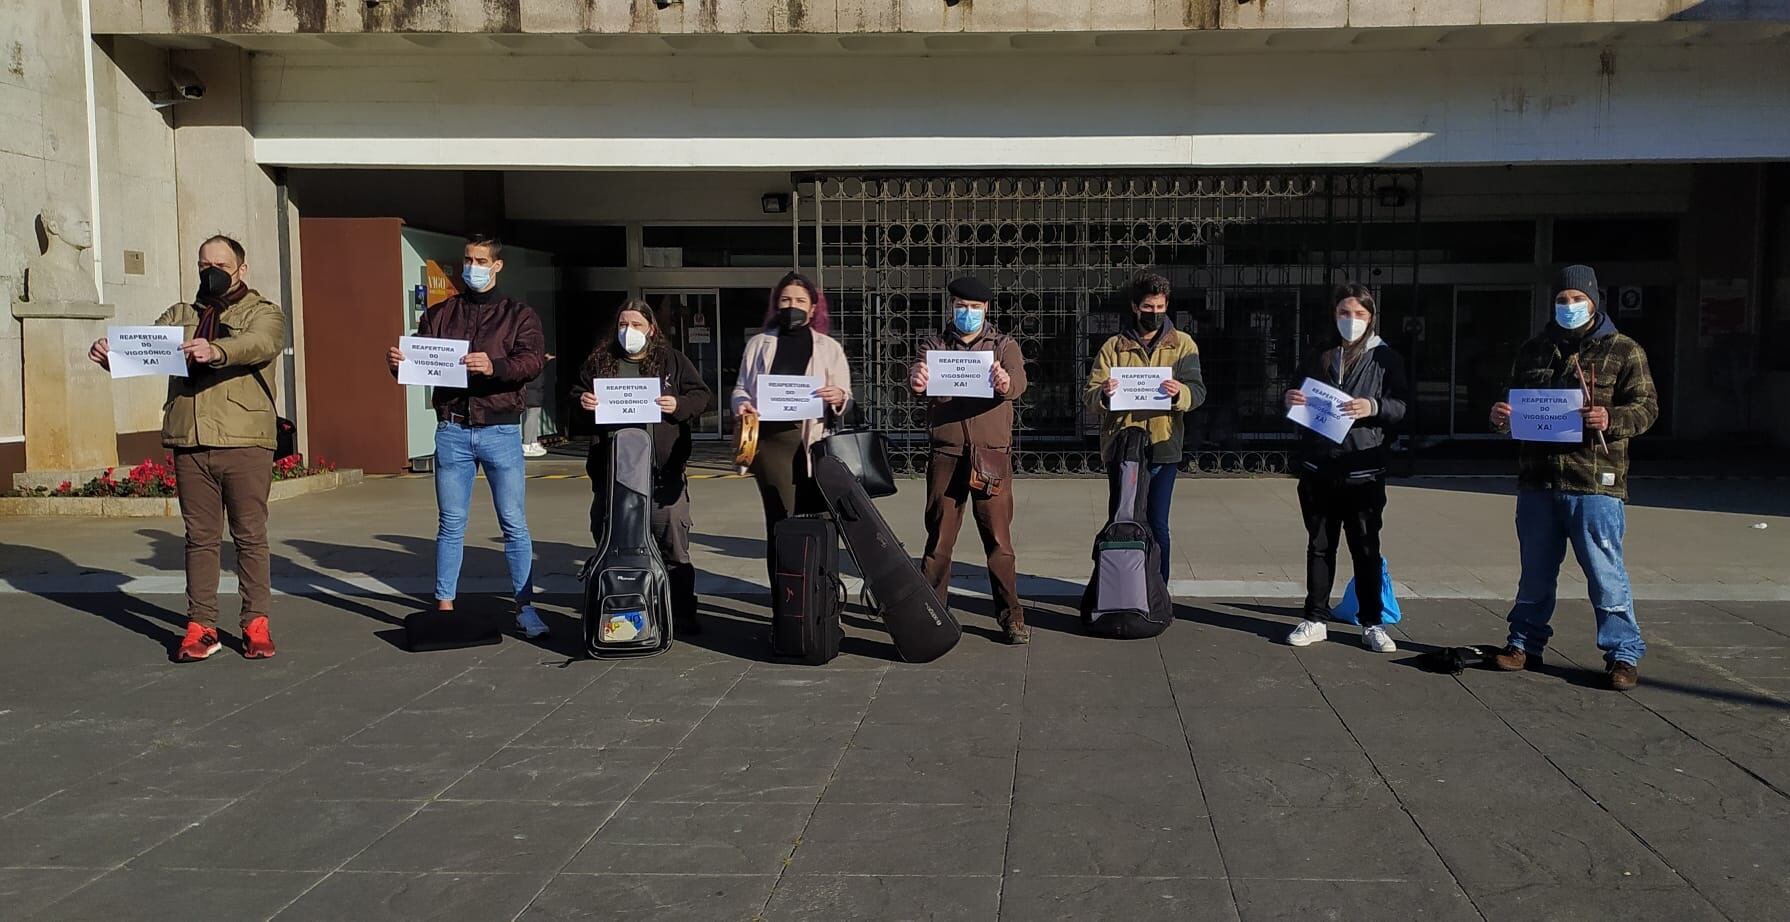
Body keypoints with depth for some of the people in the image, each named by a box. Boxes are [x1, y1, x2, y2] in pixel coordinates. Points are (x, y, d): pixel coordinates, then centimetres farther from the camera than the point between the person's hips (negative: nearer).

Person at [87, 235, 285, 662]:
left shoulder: (263, 313, 6)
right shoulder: (180, 316, 19)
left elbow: (260, 344, -17)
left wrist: (216, 351, -37)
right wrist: (111, 352, -19)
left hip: (245, 442, -3)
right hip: (190, 443, 4)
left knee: (251, 536, 1)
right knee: (200, 538, 6)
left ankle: (256, 624, 8)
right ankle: (201, 627, 11)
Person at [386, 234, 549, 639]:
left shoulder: (519, 315, 5)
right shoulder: (439, 315, 13)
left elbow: (533, 360, -11)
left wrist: (495, 366, -31)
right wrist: (397, 362, -18)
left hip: (500, 429, -2)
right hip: (452, 430, 2)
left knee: (514, 524, 0)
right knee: (451, 524, 7)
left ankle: (525, 607, 7)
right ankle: (444, 605, 14)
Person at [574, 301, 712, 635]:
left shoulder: (673, 361, 7)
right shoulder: (598, 361, 12)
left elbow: (703, 396, 5)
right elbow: (576, 396, 19)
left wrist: (679, 405, -14)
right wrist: (582, 402, -4)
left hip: (663, 470, -2)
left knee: (673, 545, -2)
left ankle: (682, 615, 7)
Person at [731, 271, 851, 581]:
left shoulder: (829, 348, 12)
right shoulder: (758, 344, 14)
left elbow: (847, 399, 9)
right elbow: (741, 388, 15)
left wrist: (838, 398, -15)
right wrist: (742, 404, -8)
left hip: (814, 441, 0)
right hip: (770, 440, 0)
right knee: (780, 521, -4)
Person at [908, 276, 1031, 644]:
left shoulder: (1003, 345, 8)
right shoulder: (936, 343, 10)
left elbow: (1019, 381, -11)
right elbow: (919, 371, -9)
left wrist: (1005, 383, -36)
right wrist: (916, 380, -35)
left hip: (992, 455, 0)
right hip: (946, 454, 1)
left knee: (998, 538, 1)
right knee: (939, 536, 3)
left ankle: (1011, 615, 8)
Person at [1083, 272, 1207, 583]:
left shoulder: (1182, 344, 7)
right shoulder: (1114, 347, 5)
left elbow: (1198, 391, -3)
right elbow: (1089, 395, -1)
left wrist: (1180, 393, -26)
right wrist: (1102, 394, -25)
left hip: (1163, 447, 0)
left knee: (1157, 526, 4)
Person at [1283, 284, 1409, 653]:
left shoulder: (1385, 358, 4)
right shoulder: (1322, 356, 13)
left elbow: (1401, 407, -4)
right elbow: (1302, 400, 20)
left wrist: (1373, 407, -24)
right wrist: (1291, 400, -4)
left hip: (1363, 469, -3)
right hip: (1318, 467, 3)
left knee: (1366, 548, 2)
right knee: (1319, 546, 8)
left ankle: (1372, 624, 10)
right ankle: (1315, 620, 15)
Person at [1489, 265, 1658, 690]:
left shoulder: (1623, 351, 2)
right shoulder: (1534, 350, 15)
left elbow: (1646, 407, -3)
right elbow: (1516, 401, 24)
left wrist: (1611, 419, -23)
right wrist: (1502, 415, 2)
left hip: (1595, 483, -4)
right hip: (1537, 480, 4)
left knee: (1606, 574, -2)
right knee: (1536, 571, 14)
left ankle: (1623, 654, 8)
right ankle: (1525, 642, 26)